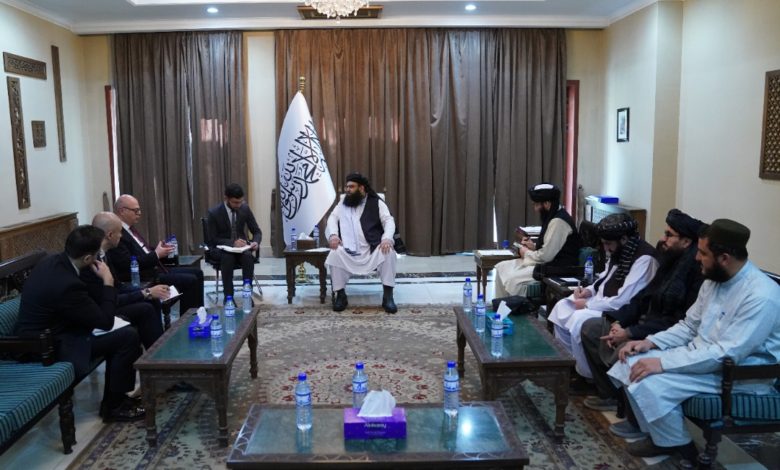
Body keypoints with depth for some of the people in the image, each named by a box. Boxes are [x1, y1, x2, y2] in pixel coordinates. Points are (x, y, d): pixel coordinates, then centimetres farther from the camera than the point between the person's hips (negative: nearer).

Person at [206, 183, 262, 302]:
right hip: (220, 248, -2)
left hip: (240, 245, 2)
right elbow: (212, 239, -13)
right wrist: (232, 243, -29)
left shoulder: (245, 209, -5)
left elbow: (257, 231, 2)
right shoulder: (214, 212, -14)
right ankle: (228, 296, -29)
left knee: (249, 256, -32)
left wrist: (255, 242, -22)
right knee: (228, 257, -37)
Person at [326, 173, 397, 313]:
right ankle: (340, 294, -14)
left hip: (372, 249, -1)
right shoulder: (343, 203, 19)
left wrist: (387, 238, -21)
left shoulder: (376, 202, 9)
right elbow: (332, 218, 10)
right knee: (334, 254, -29)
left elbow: (389, 221, 0)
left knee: (388, 252, -30)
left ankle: (388, 296, -21)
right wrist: (333, 235, -12)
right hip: (348, 250, 2)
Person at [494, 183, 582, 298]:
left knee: (514, 279, -24)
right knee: (501, 267, 4)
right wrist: (534, 247, 5)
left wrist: (526, 253, -6)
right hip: (547, 263, 10)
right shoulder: (553, 217, 10)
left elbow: (546, 255, -23)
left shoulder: (558, 221, -20)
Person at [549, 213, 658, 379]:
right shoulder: (620, 251, 4)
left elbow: (623, 300, -27)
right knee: (562, 307, 3)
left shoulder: (644, 259, -24)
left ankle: (588, 374, -8)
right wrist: (590, 290, 0)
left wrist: (588, 305, -19)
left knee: (579, 319, -27)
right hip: (604, 299, 10)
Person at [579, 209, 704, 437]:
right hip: (647, 324, 10)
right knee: (589, 328, 10)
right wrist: (619, 321, -4)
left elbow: (680, 322, -25)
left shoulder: (696, 269, -22)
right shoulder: (672, 260, 7)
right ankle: (609, 394, 18)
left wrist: (630, 333, -23)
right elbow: (645, 296, 12)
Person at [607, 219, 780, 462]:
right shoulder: (714, 280, 3)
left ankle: (677, 444, 2)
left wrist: (663, 362, -29)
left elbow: (726, 354, -29)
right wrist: (651, 342, -5)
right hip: (702, 357, 9)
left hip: (740, 376, -9)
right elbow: (689, 326, 12)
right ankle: (660, 435, 10)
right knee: (632, 363, -5)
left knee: (649, 382, -25)